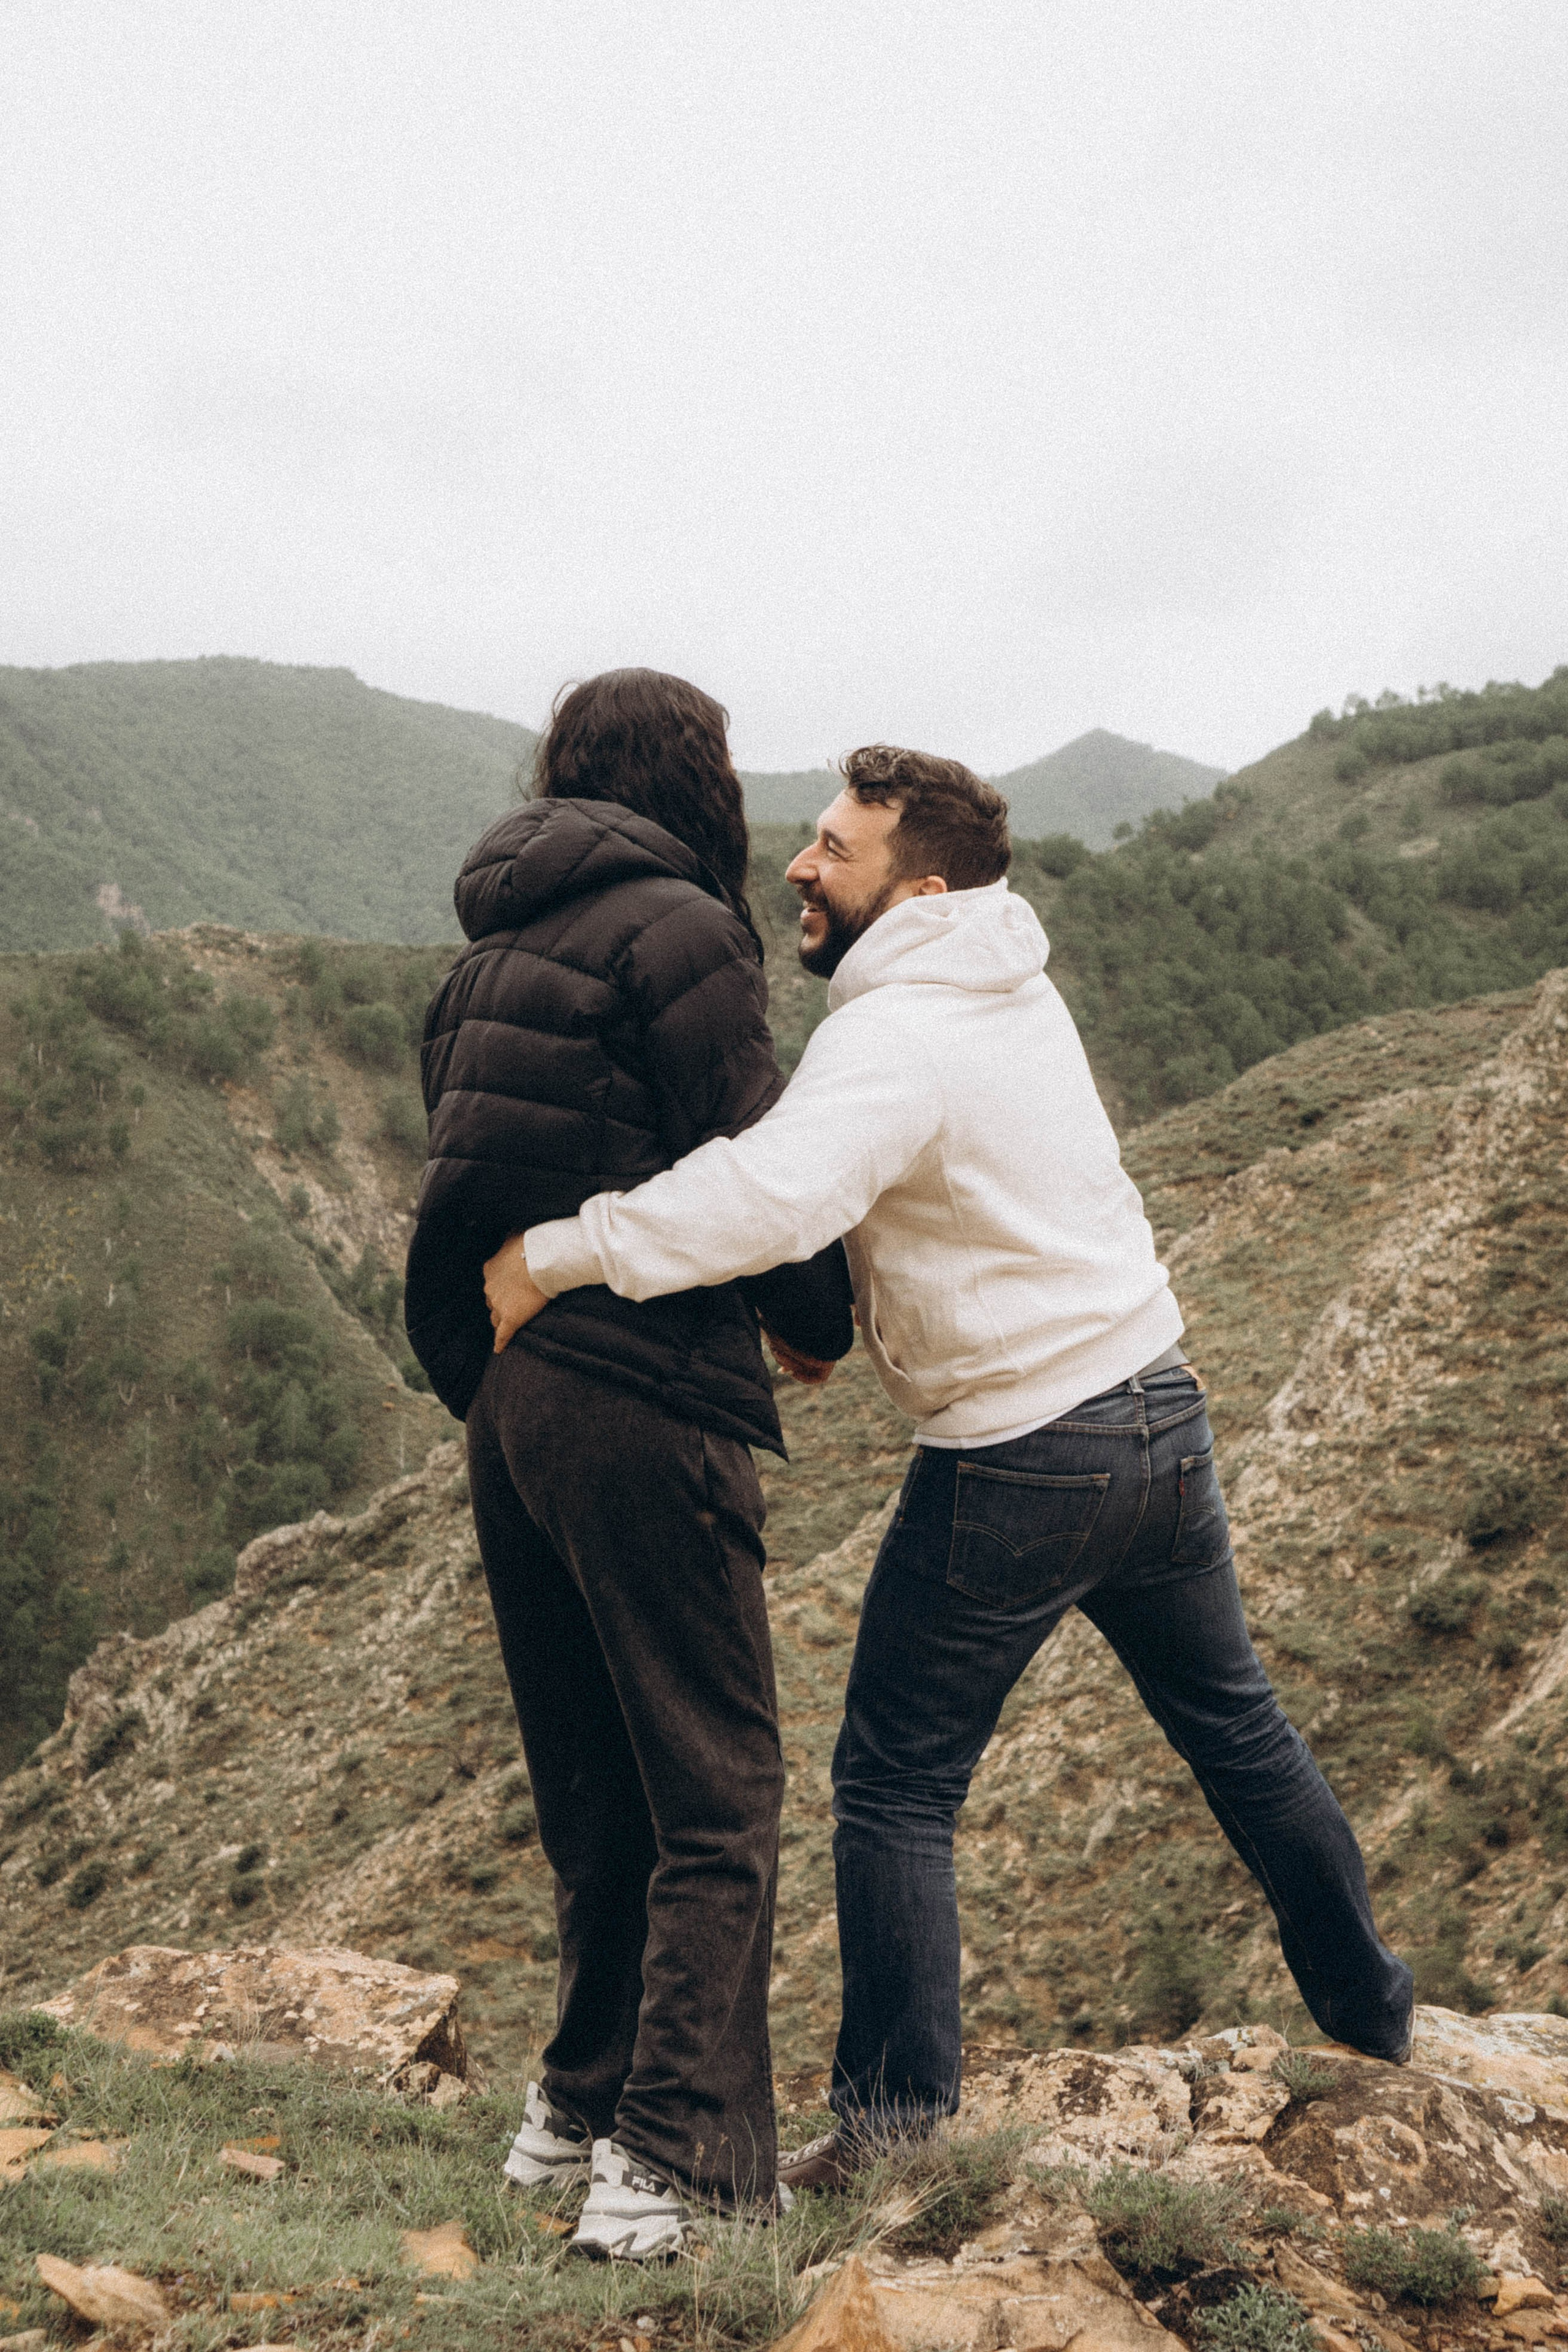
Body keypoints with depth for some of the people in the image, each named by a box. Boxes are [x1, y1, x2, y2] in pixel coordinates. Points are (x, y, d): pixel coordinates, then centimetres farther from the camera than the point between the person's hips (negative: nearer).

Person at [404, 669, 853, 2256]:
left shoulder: (489, 948, 17)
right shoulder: (678, 930, -8)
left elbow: (477, 1172, 16)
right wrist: (820, 1323, 7)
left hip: (501, 1390, 8)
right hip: (641, 1395, -8)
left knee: (595, 1787, 19)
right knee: (714, 1797, -1)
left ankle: (580, 2106, 30)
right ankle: (671, 2163, -2)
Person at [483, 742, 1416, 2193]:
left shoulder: (895, 1039, -21)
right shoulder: (1023, 993, 8)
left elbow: (774, 1195, -39)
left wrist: (555, 1255, -33)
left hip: (1016, 1463, -8)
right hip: (1162, 1410, 9)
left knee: (897, 1784, 5)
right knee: (1238, 1729, 23)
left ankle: (896, 2112, 11)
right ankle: (1372, 2015, 38)